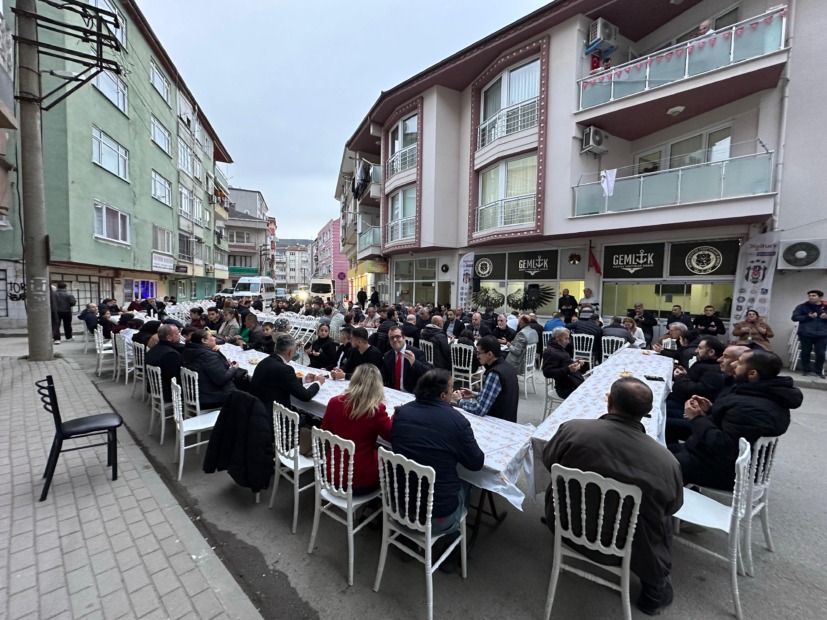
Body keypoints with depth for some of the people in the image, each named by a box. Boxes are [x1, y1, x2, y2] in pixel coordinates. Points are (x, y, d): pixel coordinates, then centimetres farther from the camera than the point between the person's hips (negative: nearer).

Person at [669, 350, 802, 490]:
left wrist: (697, 418, -22)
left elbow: (723, 448, -32)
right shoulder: (766, 394, 4)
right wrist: (710, 410, 1)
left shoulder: (753, 409, -31)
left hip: (721, 469, -10)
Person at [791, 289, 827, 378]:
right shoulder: (802, 306, 2)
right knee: (806, 352, 6)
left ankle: (818, 371, 14)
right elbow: (794, 317, -2)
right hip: (806, 334, -1)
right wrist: (808, 316, -15)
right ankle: (806, 370, 16)